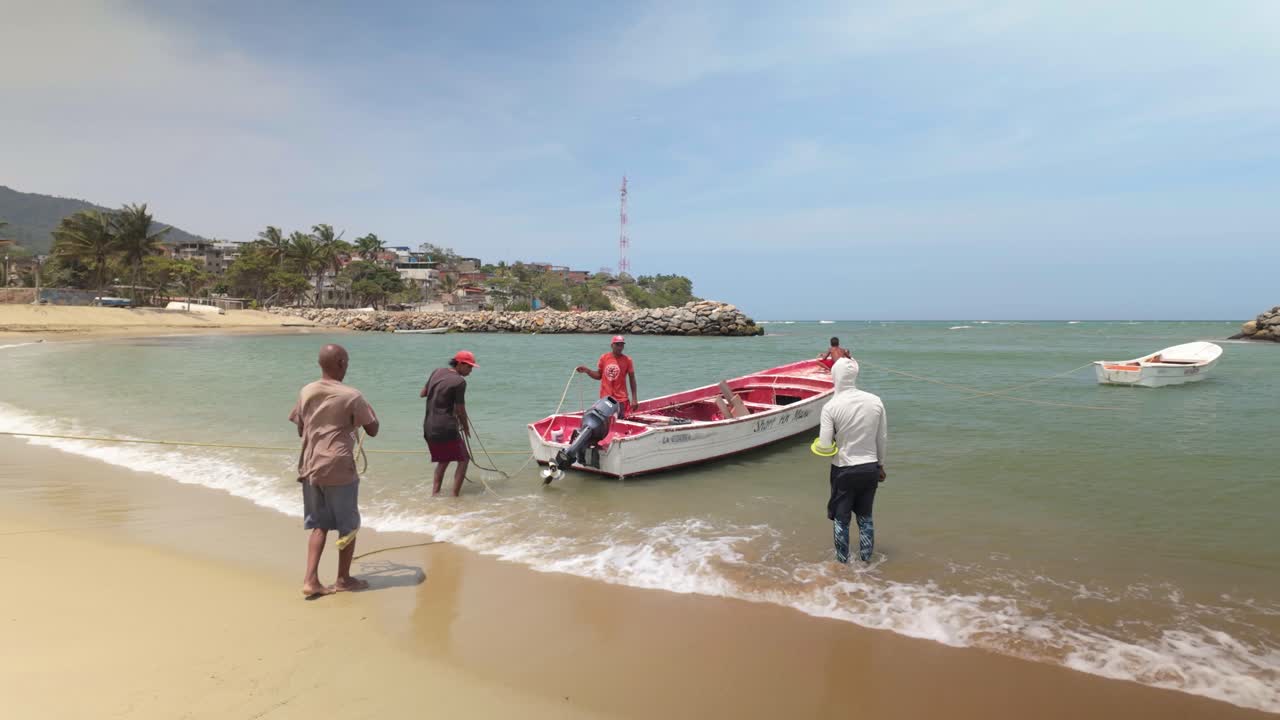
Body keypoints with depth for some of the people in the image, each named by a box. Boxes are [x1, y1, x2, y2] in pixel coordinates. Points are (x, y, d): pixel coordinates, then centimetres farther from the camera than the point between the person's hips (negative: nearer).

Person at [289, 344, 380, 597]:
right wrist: (367, 409, 13)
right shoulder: (351, 396, -12)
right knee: (348, 525, 11)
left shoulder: (305, 392, 4)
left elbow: (300, 430, 12)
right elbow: (373, 431, -5)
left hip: (310, 468, 5)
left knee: (319, 524, 15)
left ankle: (311, 580, 7)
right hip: (339, 469, -5)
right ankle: (343, 578, 20)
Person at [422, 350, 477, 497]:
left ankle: (434, 493, 20)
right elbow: (460, 410, -9)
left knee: (443, 460, 23)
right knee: (463, 459, 7)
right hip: (446, 428, -7)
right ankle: (455, 496, 1)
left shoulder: (437, 372, 9)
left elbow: (422, 394, 18)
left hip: (428, 428, 7)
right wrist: (466, 427, 6)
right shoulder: (459, 381, -12)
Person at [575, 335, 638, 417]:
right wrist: (586, 370, -5)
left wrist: (634, 399, -4)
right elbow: (599, 376, 11)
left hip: (621, 399, -2)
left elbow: (632, 379, 0)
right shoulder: (604, 358, 2)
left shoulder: (627, 360, -4)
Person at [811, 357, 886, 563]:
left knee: (841, 518, 14)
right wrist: (880, 465, 15)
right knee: (865, 516, 19)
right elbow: (882, 439, 2)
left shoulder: (831, 407, -18)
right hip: (870, 468, 3)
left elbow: (824, 447, -18)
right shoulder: (875, 401, -7)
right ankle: (866, 560, 29)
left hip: (844, 470, -3)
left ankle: (843, 561, 26)